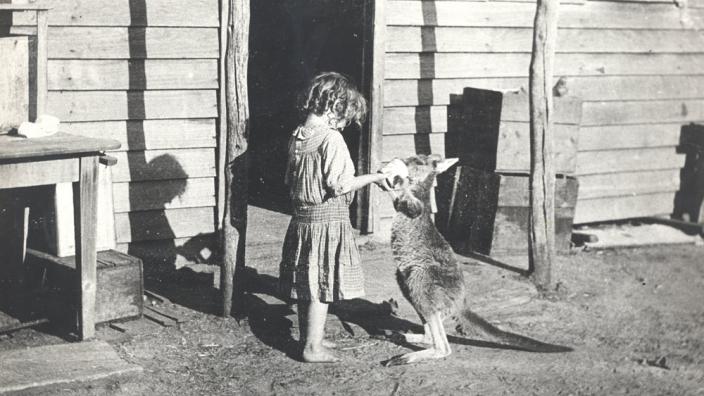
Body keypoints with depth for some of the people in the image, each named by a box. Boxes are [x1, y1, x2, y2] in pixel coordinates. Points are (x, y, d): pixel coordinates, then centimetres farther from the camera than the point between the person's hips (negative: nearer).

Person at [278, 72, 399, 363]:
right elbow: (341, 185, -20)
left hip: (301, 218, 8)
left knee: (307, 284, 16)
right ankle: (312, 348, 5)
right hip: (327, 220, -8)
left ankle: (310, 337, 28)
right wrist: (375, 178, -9)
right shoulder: (331, 138, -18)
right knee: (321, 287, 0)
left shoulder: (297, 137, 7)